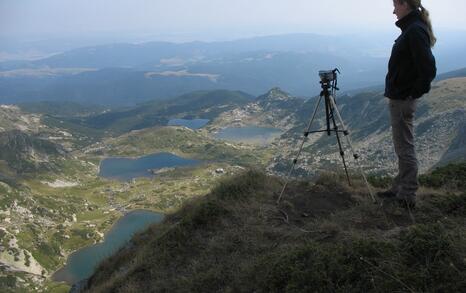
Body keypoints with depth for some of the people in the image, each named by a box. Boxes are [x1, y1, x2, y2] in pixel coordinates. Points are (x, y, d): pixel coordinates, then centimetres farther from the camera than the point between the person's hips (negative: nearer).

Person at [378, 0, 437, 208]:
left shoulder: (415, 30, -17)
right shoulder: (411, 28, 13)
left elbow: (428, 68, -24)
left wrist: (415, 92, -15)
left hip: (403, 99, -10)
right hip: (399, 97, 10)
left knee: (405, 148, -2)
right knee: (402, 147, 16)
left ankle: (407, 197, 8)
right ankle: (400, 189, 27)